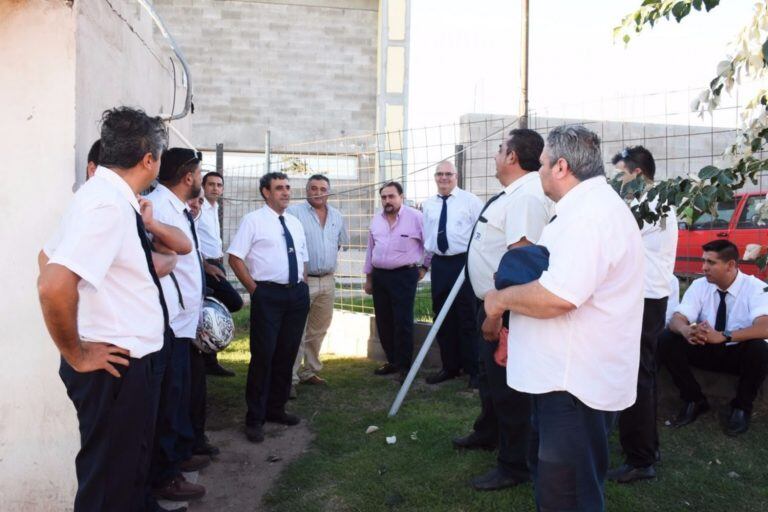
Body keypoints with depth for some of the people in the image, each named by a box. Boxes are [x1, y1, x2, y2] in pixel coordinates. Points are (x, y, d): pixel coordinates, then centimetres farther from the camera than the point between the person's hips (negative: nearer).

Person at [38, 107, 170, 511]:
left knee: (124, 475, 23)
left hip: (124, 361, 10)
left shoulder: (105, 195, 8)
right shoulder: (109, 203, -22)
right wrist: (76, 356, -18)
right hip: (113, 367, -9)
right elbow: (53, 286, -31)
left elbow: (49, 258, 21)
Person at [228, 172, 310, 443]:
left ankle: (276, 408, 28)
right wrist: (254, 289, -10)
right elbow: (235, 257, -7)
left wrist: (303, 286, 10)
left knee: (287, 354, 13)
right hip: (268, 294, -6)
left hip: (297, 294, 6)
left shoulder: (295, 223, 15)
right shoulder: (253, 220, -4)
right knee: (263, 355, -3)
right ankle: (255, 418, 10)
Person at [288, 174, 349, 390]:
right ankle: (290, 378, -1)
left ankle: (309, 372, 27)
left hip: (327, 281, 6)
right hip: (302, 281, -6)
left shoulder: (337, 216, 12)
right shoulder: (294, 212, -7)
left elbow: (341, 241, 26)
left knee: (318, 330, 14)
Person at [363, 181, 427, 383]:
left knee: (403, 322, -5)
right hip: (379, 275, 6)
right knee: (383, 322, 11)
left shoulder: (415, 217, -7)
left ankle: (404, 365, 6)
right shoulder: (376, 220, 10)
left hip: (404, 275, -6)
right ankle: (392, 360, 25)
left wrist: (424, 266, 4)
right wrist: (368, 277, 17)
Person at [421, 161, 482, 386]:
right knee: (443, 318, 11)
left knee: (468, 319, -2)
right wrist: (430, 256, 11)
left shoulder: (470, 200, -2)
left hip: (465, 262, -5)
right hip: (439, 264, 5)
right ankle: (449, 367, 24)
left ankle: (474, 370, 9)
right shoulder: (428, 204, 12)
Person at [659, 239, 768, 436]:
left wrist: (723, 336, -48)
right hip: (706, 350, 3)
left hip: (739, 353, -3)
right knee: (666, 340, -20)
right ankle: (695, 400, -3)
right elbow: (677, 319, -18)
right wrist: (686, 330, -44)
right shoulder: (699, 286, -7)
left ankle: (741, 407, -9)